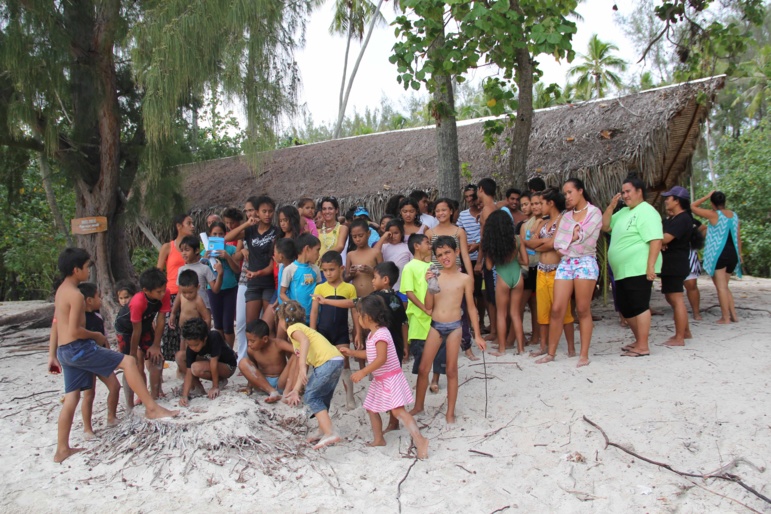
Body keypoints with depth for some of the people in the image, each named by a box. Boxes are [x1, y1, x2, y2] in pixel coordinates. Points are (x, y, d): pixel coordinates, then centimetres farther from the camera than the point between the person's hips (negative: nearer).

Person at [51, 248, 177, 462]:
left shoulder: (61, 291, 15)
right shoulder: (76, 295, -15)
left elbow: (57, 324, 21)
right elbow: (74, 331, -21)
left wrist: (53, 355, 26)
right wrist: (97, 336, -5)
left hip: (64, 351, 10)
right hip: (78, 348, -10)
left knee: (71, 397, 12)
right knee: (127, 361, -9)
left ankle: (62, 449, 18)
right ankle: (152, 408, -11)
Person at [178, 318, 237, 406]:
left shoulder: (214, 337, -35)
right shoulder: (191, 347, -21)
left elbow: (214, 363, -31)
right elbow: (189, 372, -23)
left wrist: (215, 387, -25)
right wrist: (185, 396, -34)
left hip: (227, 366, -5)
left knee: (196, 368, -33)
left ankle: (221, 381, -7)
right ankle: (196, 385, -3)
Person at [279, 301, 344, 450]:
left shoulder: (293, 328, 5)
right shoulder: (303, 328, 32)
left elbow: (305, 340, -21)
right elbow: (302, 370, 28)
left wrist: (302, 365, -30)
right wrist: (296, 390, 25)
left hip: (328, 361, -10)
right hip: (337, 360, 10)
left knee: (311, 397, -3)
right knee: (322, 398, 21)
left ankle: (329, 433, -11)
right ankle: (323, 432, 29)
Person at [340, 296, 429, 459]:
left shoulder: (381, 334, -22)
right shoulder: (373, 334, 10)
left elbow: (381, 359, -31)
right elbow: (371, 354, 23)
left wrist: (362, 372, -28)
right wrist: (352, 352, 21)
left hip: (390, 378, -11)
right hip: (379, 379, 11)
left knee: (398, 410, -18)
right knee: (371, 408, 16)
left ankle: (420, 440, -19)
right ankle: (378, 439, 28)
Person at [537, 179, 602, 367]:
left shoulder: (594, 212, 3)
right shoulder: (565, 216, 16)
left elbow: (582, 236, -11)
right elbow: (557, 243, 5)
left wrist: (566, 239, 3)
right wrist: (574, 235, -6)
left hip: (585, 262, -4)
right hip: (565, 263, 4)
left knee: (583, 310, -3)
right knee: (556, 309, -1)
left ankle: (584, 355, 4)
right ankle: (551, 352, 7)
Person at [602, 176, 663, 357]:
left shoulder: (646, 211, -11)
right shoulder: (624, 212, 19)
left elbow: (656, 240, -19)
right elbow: (605, 226, 18)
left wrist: (651, 266, -26)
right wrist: (611, 206, 5)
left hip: (638, 270, -10)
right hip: (622, 271, 10)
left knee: (639, 306, -6)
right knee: (626, 309, 15)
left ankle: (643, 347, 0)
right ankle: (639, 340, 29)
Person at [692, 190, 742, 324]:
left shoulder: (713, 215, -9)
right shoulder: (734, 215, 9)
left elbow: (693, 207, -5)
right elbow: (738, 236, 14)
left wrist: (707, 196, 2)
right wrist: (739, 254, 21)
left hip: (718, 254, -7)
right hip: (732, 253, 7)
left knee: (721, 287, -3)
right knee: (724, 286, 17)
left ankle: (725, 317, -4)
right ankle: (733, 315, 16)